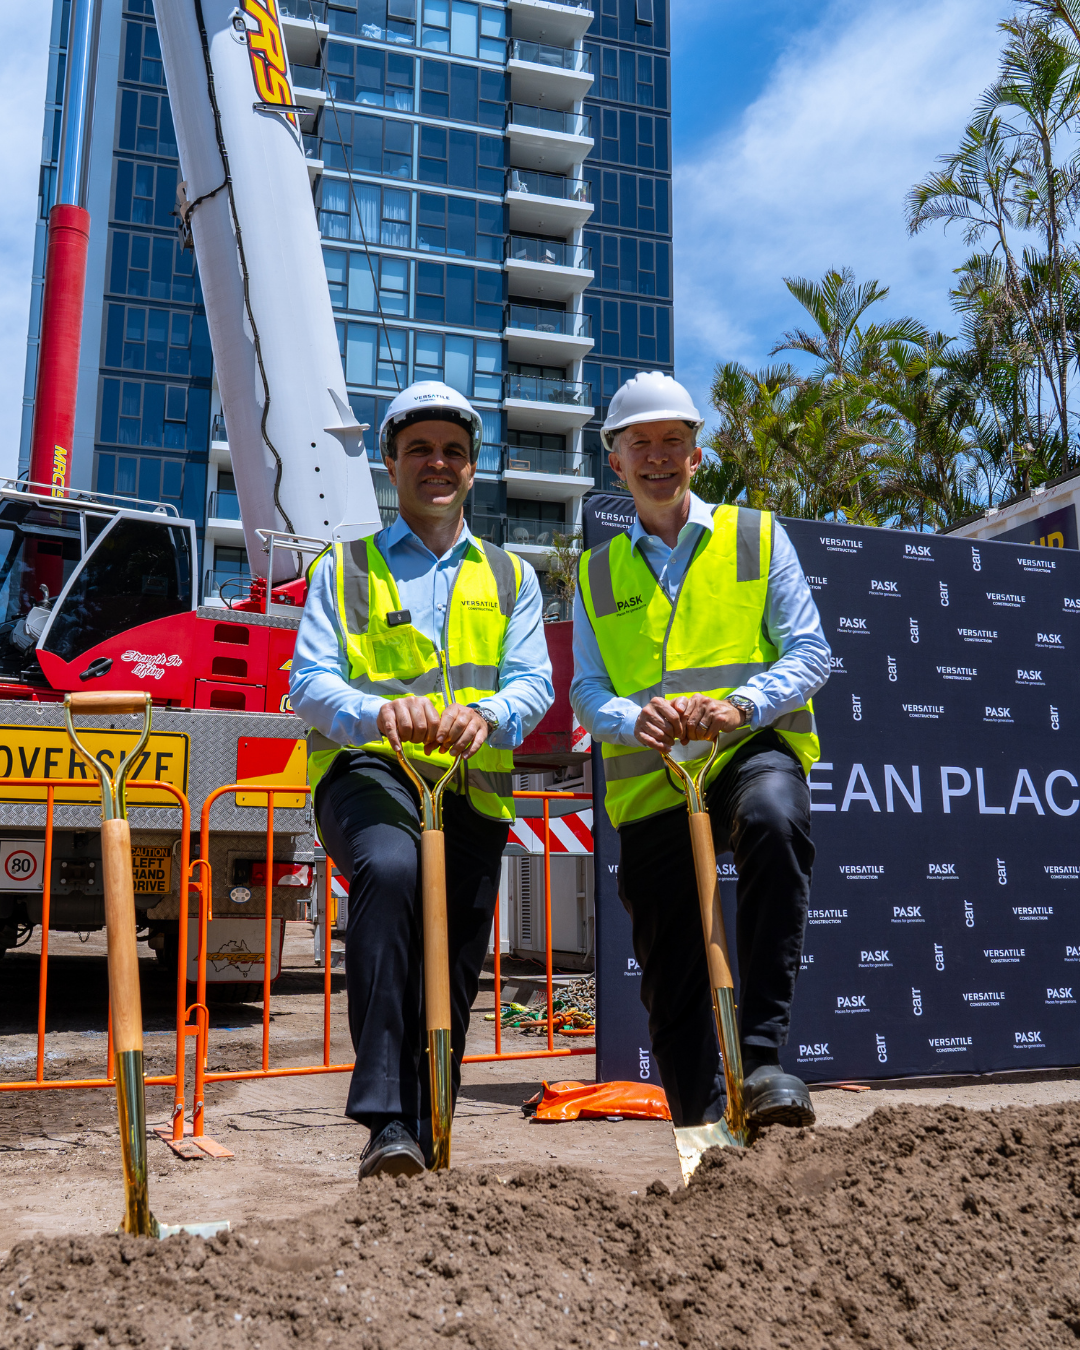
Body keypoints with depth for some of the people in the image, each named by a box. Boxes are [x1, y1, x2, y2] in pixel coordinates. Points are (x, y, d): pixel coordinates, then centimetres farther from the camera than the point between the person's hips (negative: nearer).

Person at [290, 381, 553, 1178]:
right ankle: (385, 1119, -34)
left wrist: (486, 715, -20)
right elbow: (311, 682, -1)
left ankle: (421, 1144, 24)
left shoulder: (511, 577, 19)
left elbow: (533, 682, 4)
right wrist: (381, 710, -23)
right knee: (390, 868, -35)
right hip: (368, 772, -3)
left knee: (452, 980, 5)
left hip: (472, 789, 4)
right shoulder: (345, 568, 12)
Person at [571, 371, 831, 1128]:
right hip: (651, 782, 3)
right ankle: (700, 1127, 25)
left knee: (775, 821, -38)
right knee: (671, 979, 6)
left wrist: (741, 705, -17)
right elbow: (588, 692, 7)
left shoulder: (757, 538, 9)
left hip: (753, 750, -2)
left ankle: (763, 1058, -30)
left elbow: (809, 654, 2)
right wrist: (634, 719, -16)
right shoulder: (596, 575, 15)